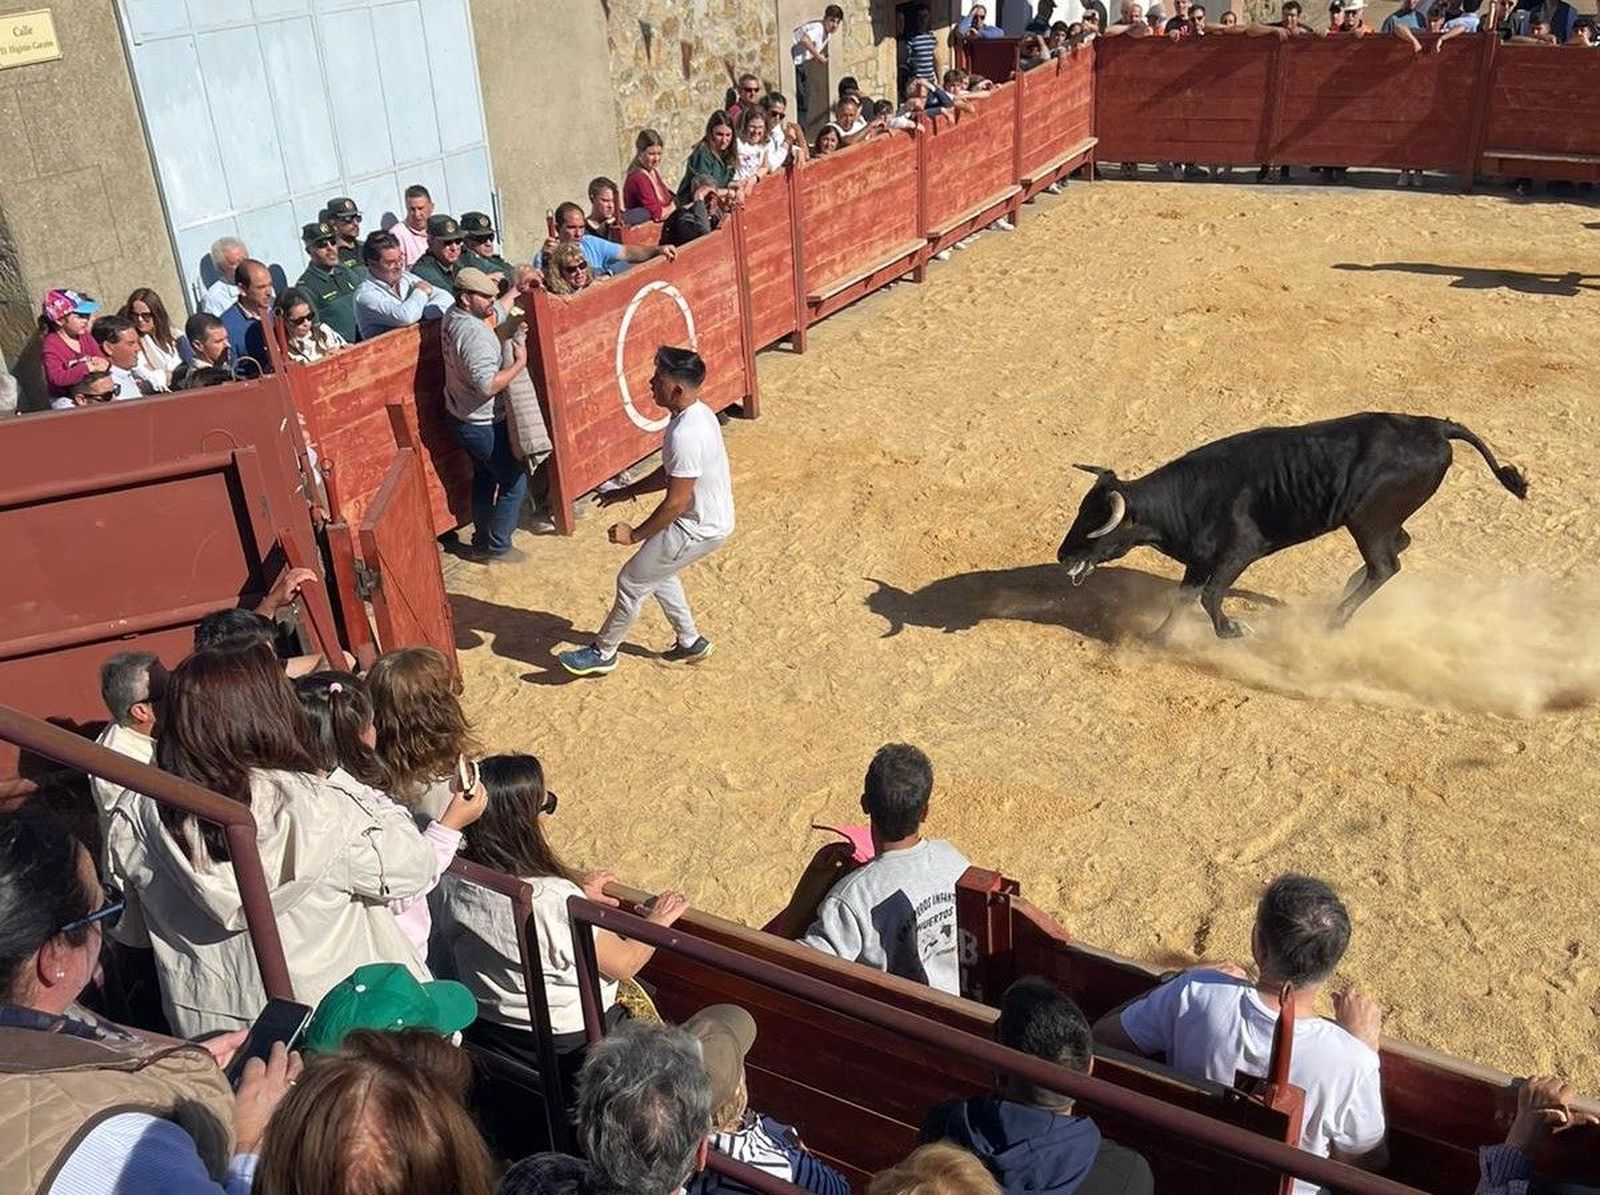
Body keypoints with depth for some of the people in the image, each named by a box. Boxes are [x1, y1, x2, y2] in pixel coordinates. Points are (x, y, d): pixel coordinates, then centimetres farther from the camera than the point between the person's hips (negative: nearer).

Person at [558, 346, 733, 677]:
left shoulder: (685, 435, -31)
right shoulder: (697, 413, 1)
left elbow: (675, 503, -26)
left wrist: (635, 534, -14)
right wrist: (628, 491, 15)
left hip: (698, 529, -9)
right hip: (707, 517, 9)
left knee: (632, 581, 3)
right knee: (655, 571, 26)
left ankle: (603, 652, 21)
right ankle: (690, 642, 38)